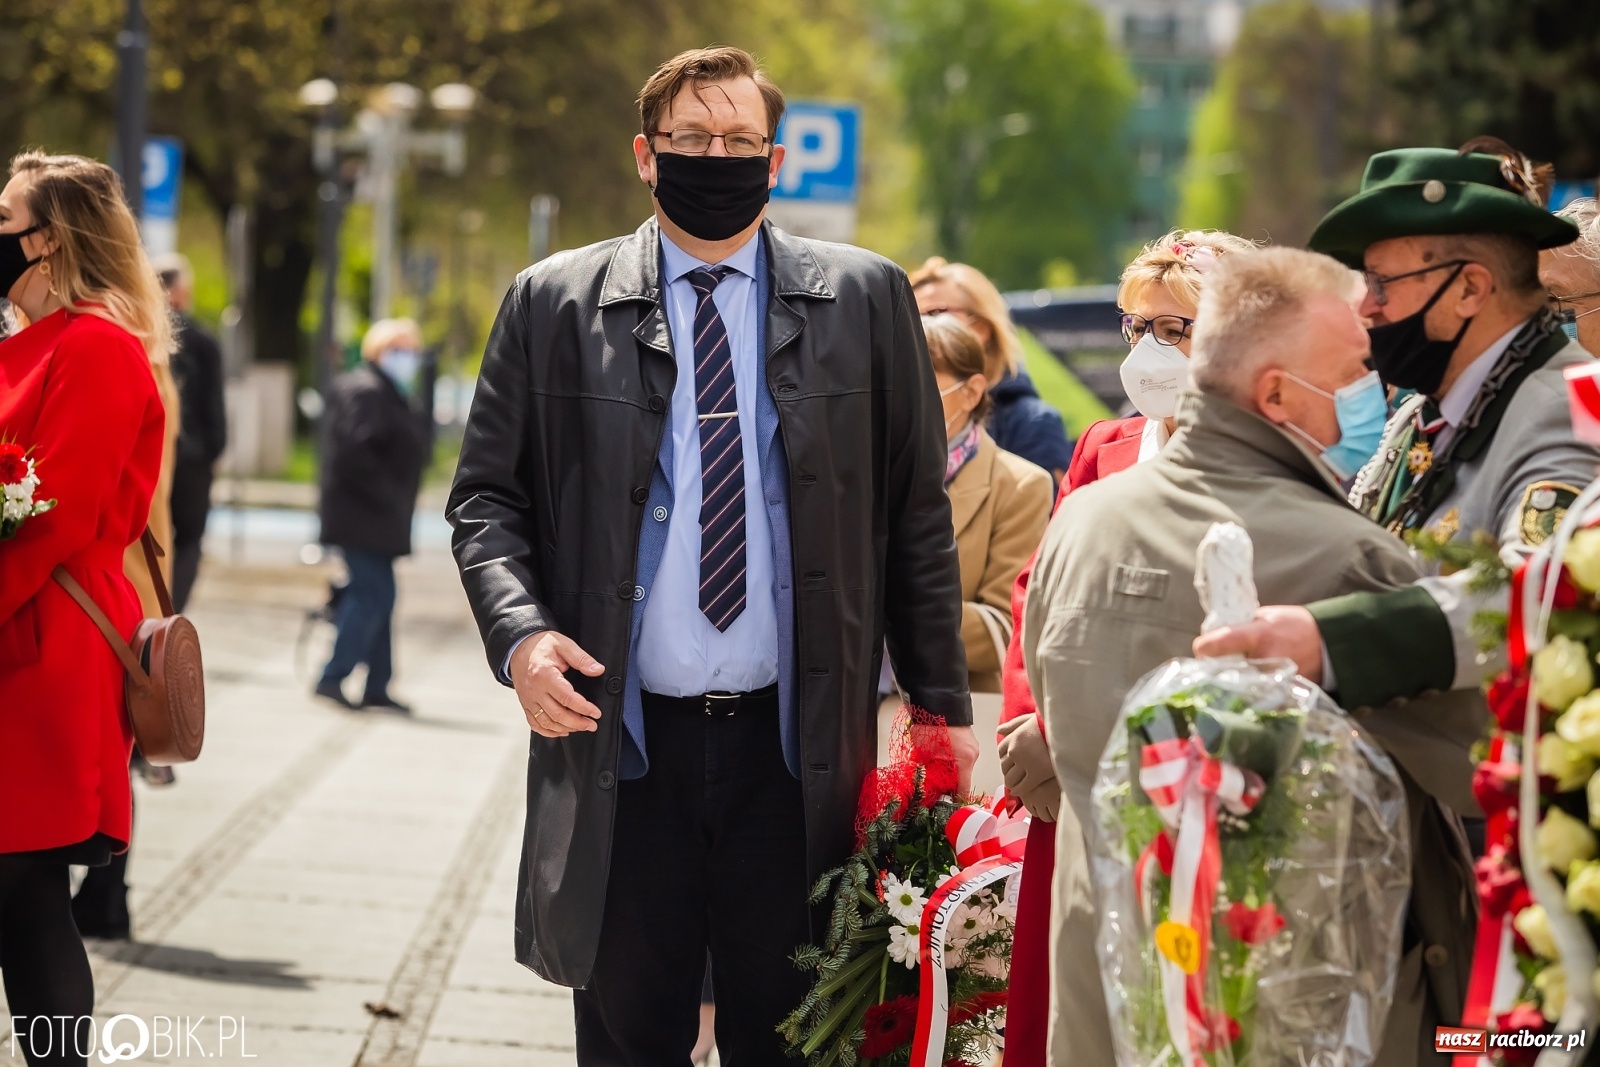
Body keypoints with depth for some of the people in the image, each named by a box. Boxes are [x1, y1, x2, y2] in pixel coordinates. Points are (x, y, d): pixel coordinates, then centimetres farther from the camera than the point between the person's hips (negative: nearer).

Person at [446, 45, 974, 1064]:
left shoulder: (865, 300, 6)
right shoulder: (554, 304, 5)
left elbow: (917, 510, 8)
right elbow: (486, 495, 9)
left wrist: (943, 703, 5)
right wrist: (521, 632, -10)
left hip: (796, 746, 0)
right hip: (620, 745, 0)